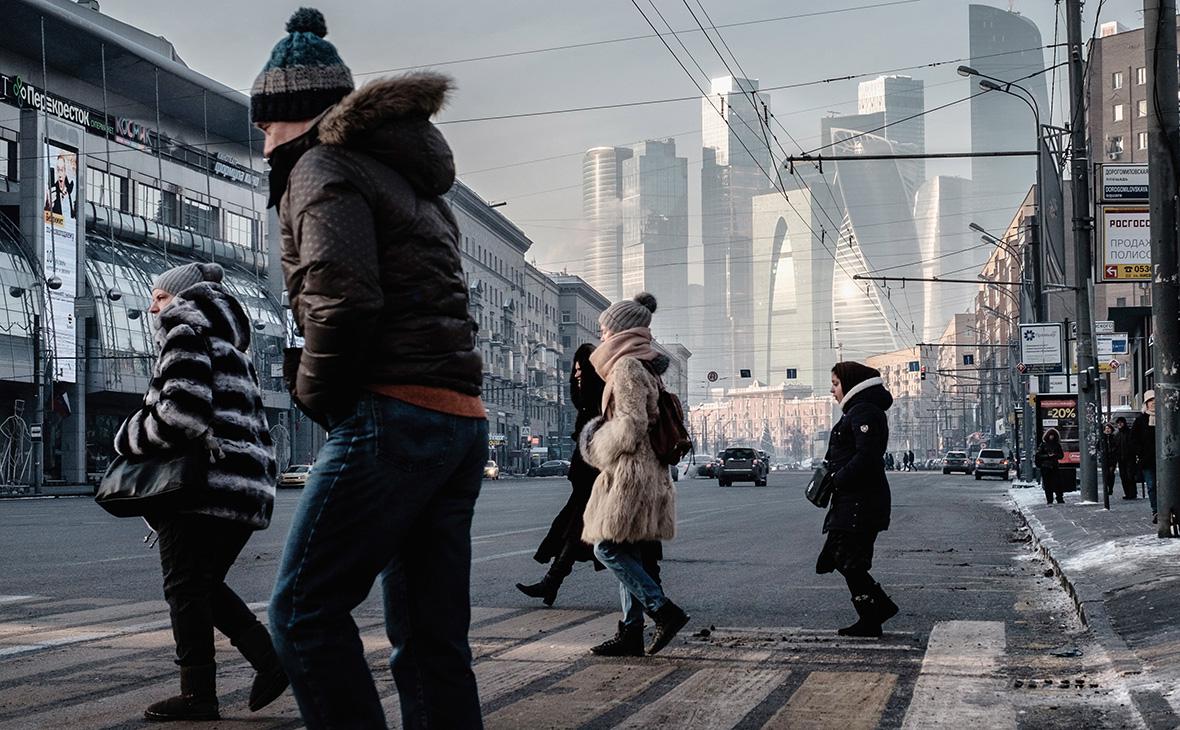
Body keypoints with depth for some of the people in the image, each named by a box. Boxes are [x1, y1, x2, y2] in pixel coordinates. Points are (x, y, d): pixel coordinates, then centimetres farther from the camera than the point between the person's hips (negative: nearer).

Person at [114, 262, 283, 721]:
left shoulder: (184, 331, -4)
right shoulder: (233, 349, 26)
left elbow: (181, 411, -17)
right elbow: (256, 425, 25)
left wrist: (129, 438, -4)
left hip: (208, 483, -9)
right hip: (250, 484, 9)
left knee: (185, 586, -3)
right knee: (205, 585, 15)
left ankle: (197, 693, -1)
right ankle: (271, 660, 5)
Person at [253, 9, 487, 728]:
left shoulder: (321, 166, -2)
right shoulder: (410, 176, 26)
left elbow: (344, 300, -18)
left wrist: (313, 389, -3)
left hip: (393, 414, -9)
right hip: (462, 423, 9)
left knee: (304, 609, -4)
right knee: (433, 638, 8)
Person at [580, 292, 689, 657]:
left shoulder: (626, 367, -12)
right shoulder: (646, 366, 18)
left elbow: (631, 425, -19)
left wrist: (599, 446, -4)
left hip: (631, 472, -10)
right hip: (648, 471, 10)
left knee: (608, 548, -10)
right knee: (627, 553, 8)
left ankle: (665, 611, -11)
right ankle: (631, 633, 8)